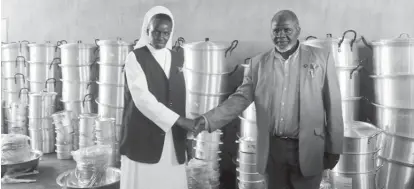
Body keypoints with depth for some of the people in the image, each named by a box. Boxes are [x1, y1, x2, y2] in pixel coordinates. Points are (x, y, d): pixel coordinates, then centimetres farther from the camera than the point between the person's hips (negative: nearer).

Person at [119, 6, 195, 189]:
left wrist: (186, 135, 11)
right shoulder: (135, 58, -5)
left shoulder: (178, 60, 11)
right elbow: (142, 98, -17)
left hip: (173, 141, 5)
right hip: (143, 140, -4)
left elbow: (181, 100, 13)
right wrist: (180, 121, -19)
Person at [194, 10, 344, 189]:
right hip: (272, 148, 2)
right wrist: (208, 119, -16)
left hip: (307, 149, -2)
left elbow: (332, 105, 0)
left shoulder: (321, 58, -2)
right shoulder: (258, 62, 3)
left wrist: (333, 148, 1)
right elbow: (241, 98, -2)